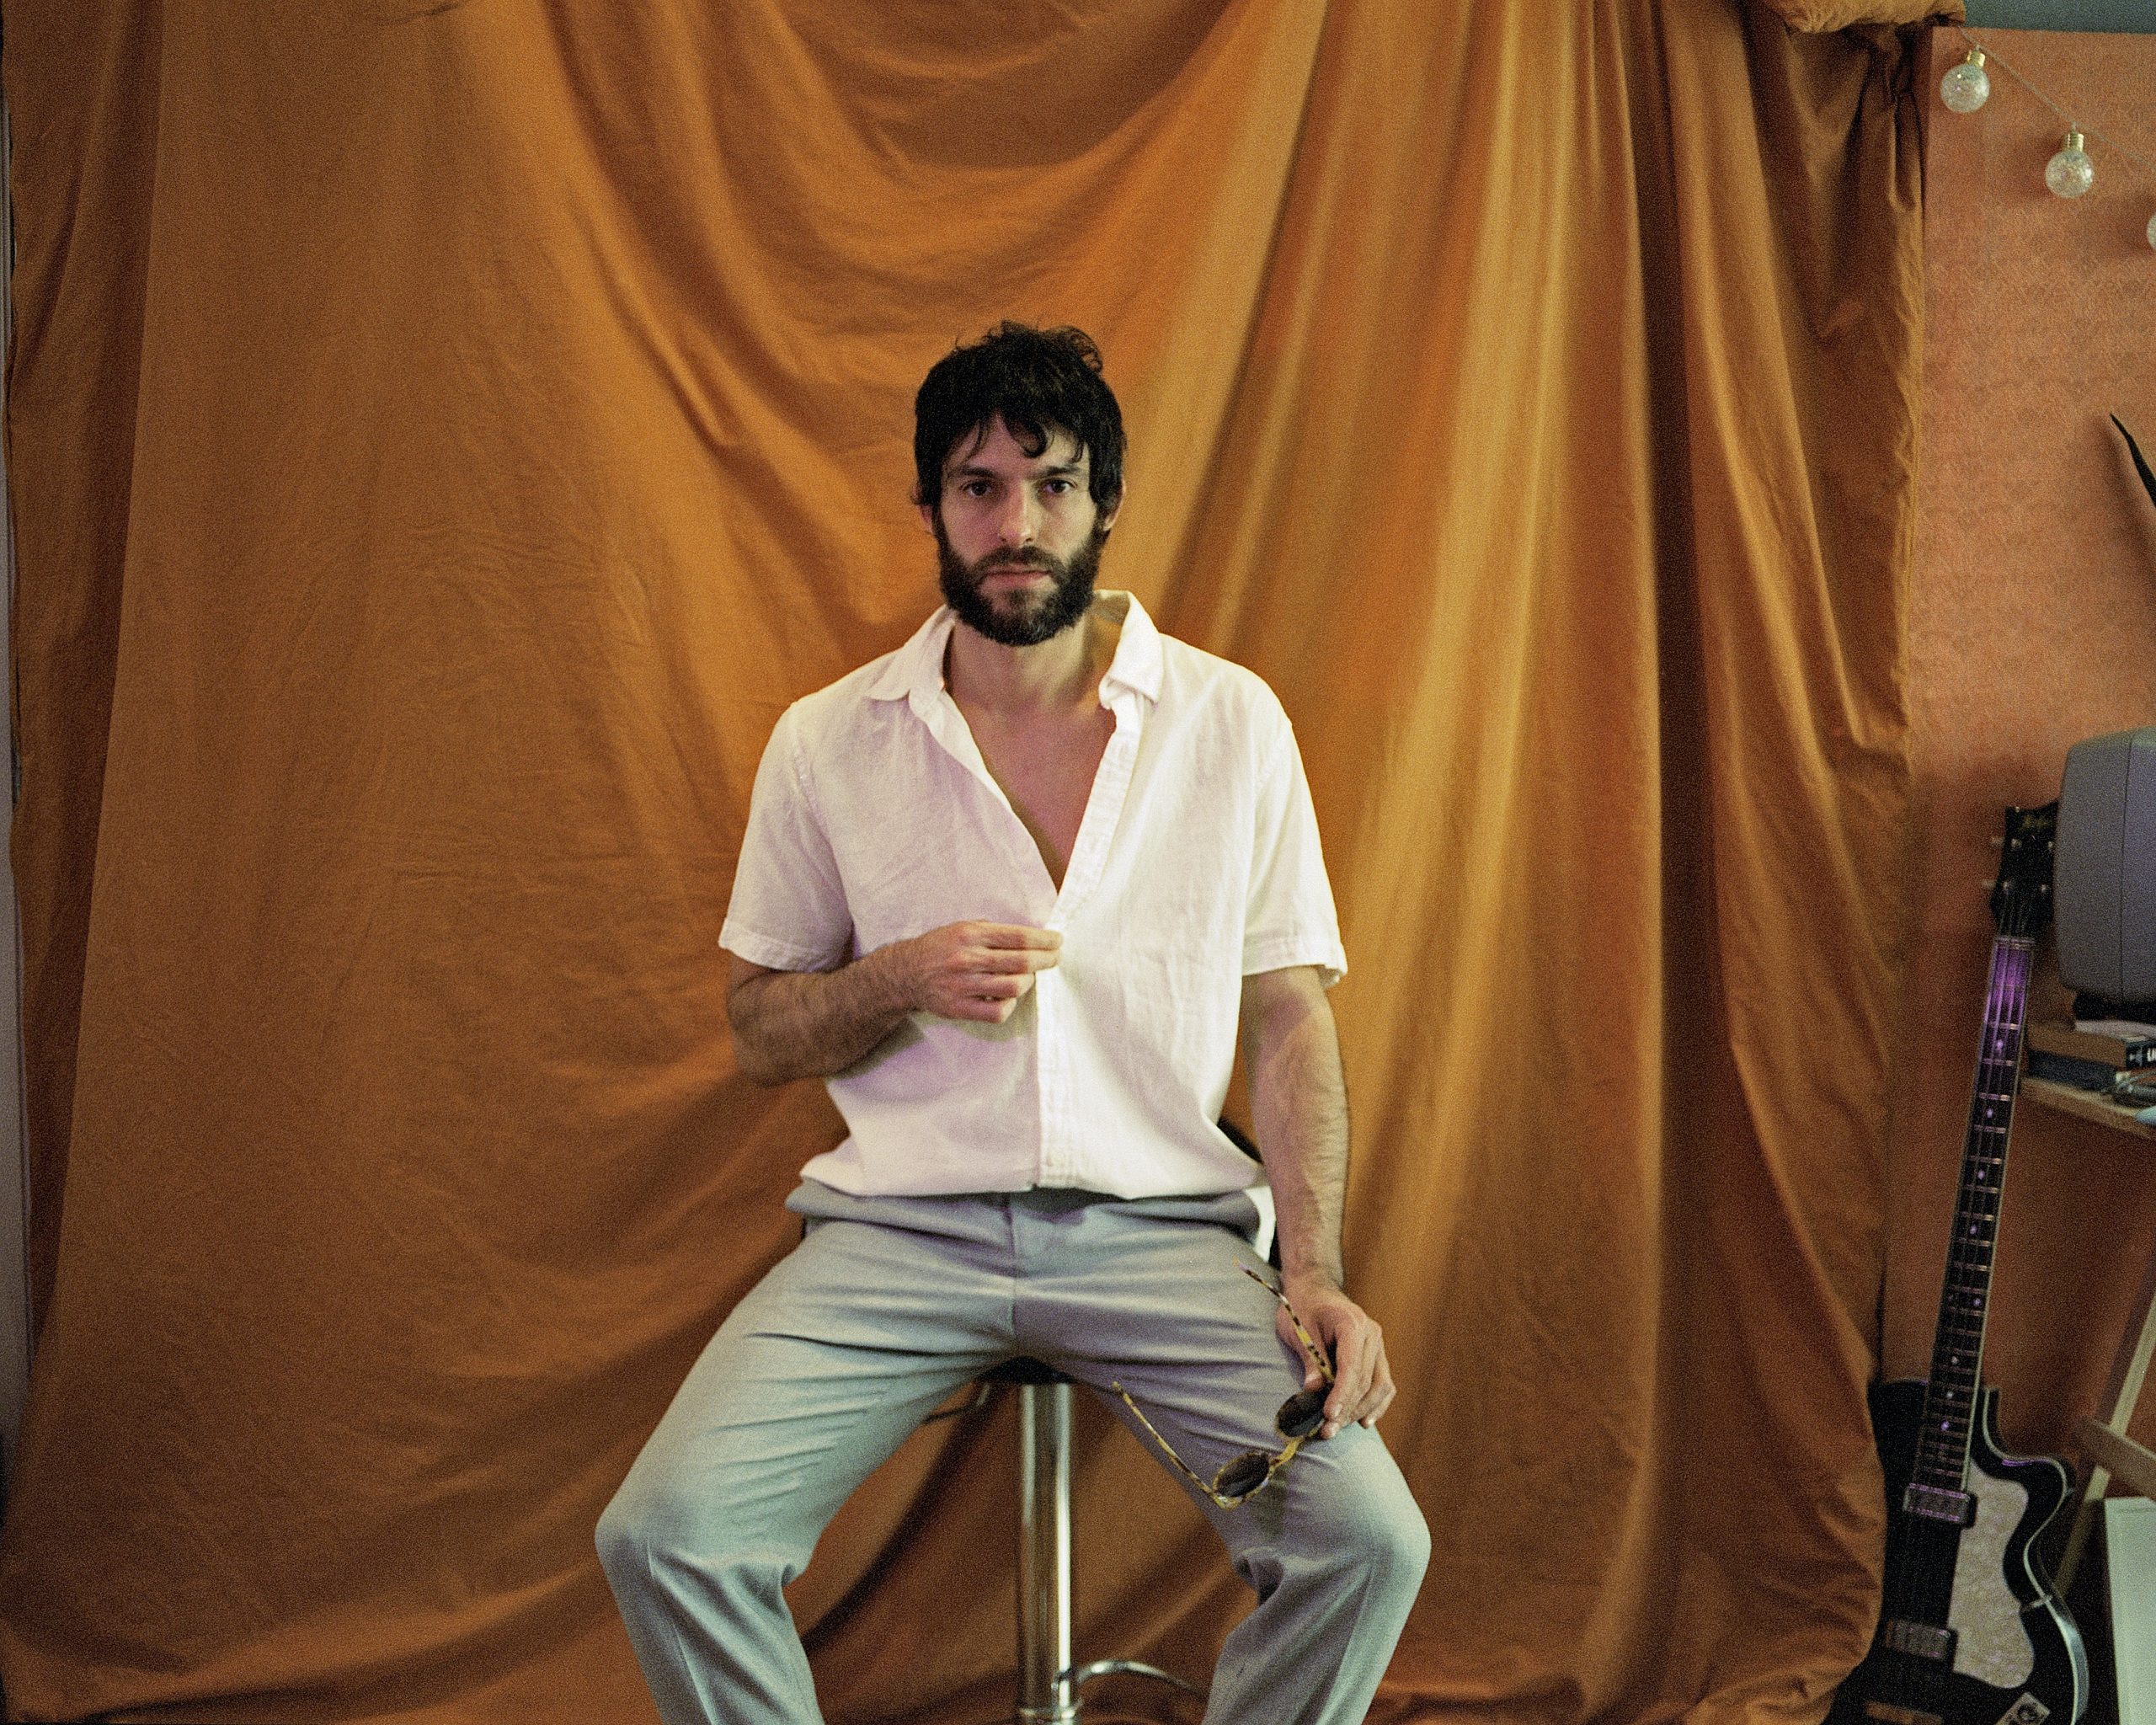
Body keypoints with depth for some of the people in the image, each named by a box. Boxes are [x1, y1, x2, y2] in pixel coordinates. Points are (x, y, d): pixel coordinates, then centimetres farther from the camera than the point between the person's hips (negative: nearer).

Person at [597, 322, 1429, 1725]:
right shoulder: (829, 743, 5)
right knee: (666, 1533, -21)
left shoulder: (1233, 722, 5)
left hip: (1163, 1226, 0)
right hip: (902, 1227, 0)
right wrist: (903, 981, -11)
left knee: (1369, 1537, -22)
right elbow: (759, 1031, 11)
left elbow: (1291, 1017, 6)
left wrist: (1314, 1274, -7)